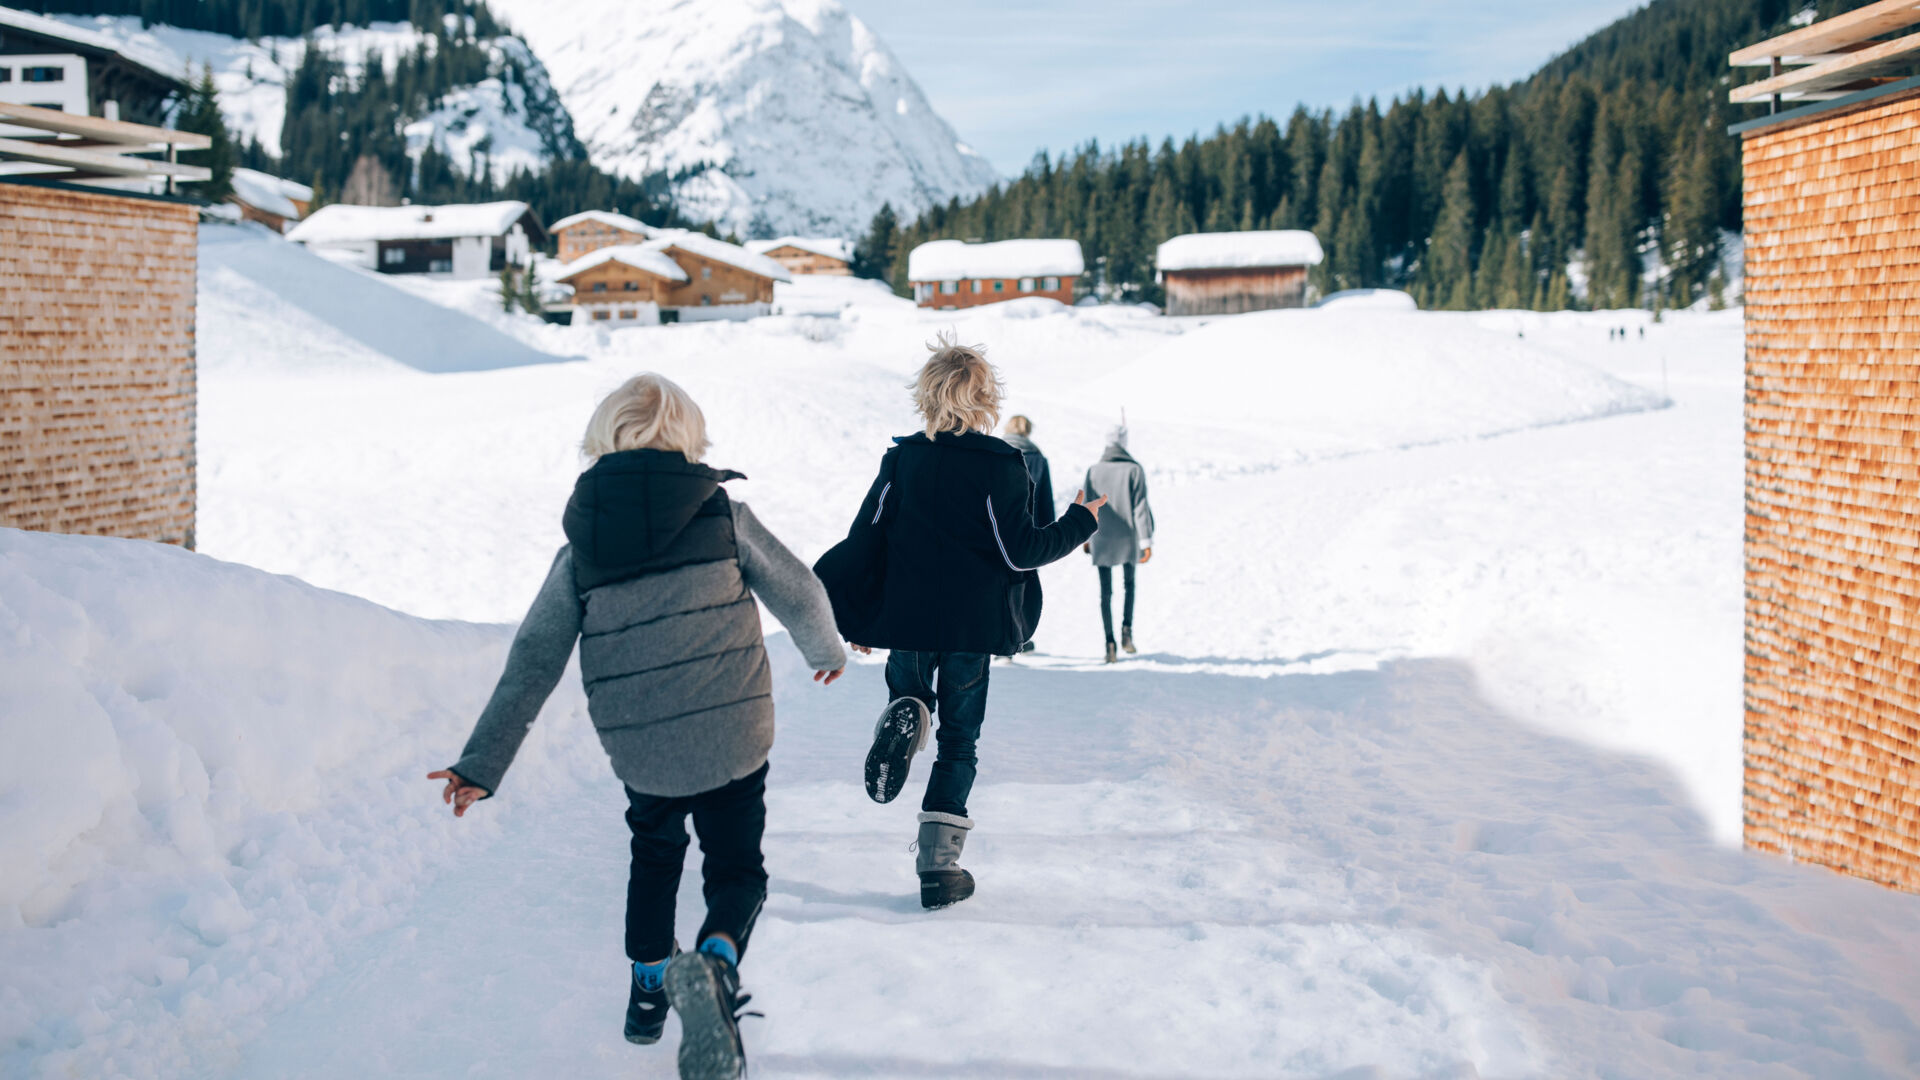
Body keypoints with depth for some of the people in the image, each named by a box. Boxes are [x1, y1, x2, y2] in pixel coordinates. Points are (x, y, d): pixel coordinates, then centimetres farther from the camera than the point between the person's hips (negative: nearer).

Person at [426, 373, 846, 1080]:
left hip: (638, 751, 3)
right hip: (732, 738, -2)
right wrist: (826, 650, 27)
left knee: (655, 854, 30)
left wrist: (481, 765, 1)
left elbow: (532, 662, -2)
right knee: (737, 869, 11)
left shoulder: (580, 550, 1)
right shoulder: (724, 514, -3)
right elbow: (798, 593, 5)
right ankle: (716, 962, -20)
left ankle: (648, 984, 36)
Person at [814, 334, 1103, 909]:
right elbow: (1019, 551, -10)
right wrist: (1080, 522, 5)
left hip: (906, 621, 2)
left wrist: (855, 617, 12)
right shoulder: (1000, 466, -9)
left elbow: (865, 538, 1)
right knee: (959, 740, 9)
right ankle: (939, 864, 4)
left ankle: (905, 716, -9)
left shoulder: (901, 458, 0)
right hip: (972, 625, -2)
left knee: (910, 692, 29)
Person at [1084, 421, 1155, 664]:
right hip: (1128, 538, -1)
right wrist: (1146, 541, -10)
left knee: (1106, 591, 6)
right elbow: (1140, 507, -10)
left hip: (1101, 539, 1)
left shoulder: (1093, 471, -2)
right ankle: (1127, 630, 2)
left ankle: (1110, 643, 0)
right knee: (1129, 584, 20)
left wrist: (1086, 538, 16)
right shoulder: (1134, 470, -8)